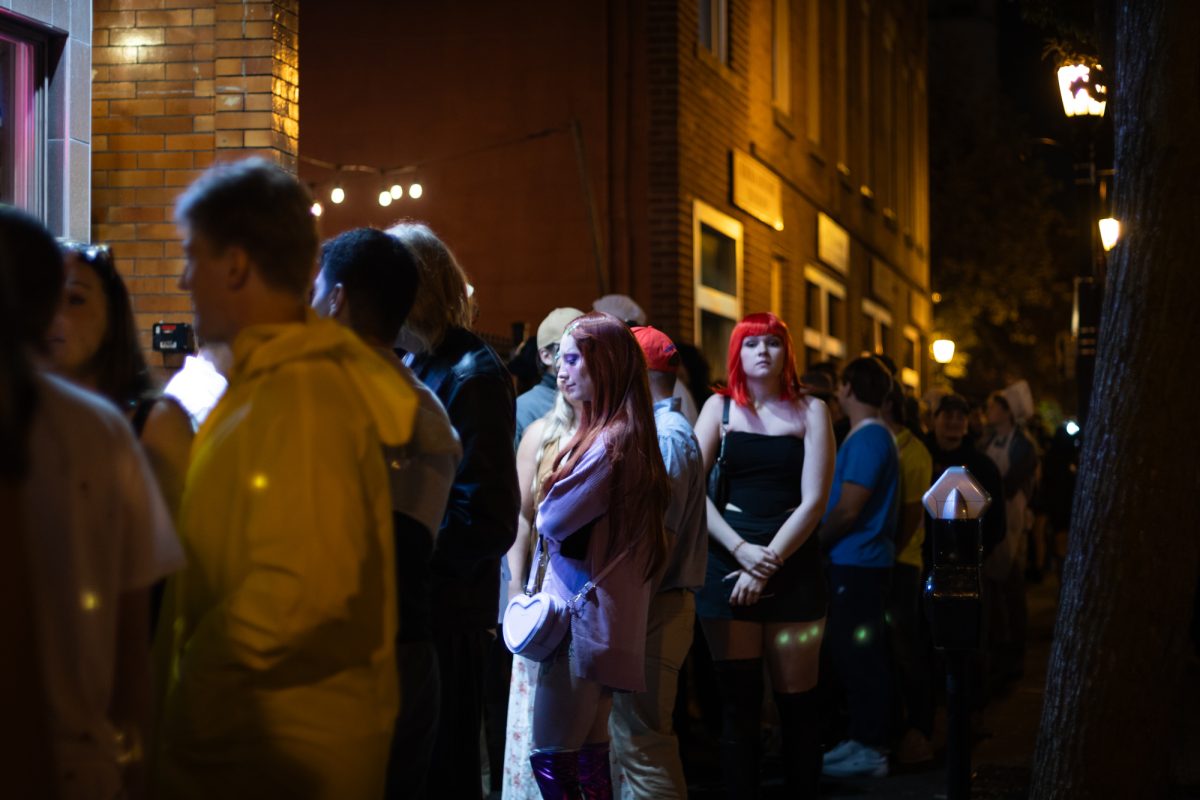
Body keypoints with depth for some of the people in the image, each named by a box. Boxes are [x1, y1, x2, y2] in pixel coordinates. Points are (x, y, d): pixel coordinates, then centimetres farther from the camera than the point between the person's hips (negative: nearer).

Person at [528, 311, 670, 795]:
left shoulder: (609, 440, -17)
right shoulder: (628, 433, 13)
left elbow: (552, 521, -15)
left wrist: (543, 515, 5)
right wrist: (557, 518, 0)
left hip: (583, 615, -10)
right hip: (600, 616, 10)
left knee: (549, 758, -8)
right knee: (589, 752, 13)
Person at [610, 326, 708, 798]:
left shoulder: (667, 436, -14)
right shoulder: (665, 430, 17)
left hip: (655, 609, -10)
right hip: (656, 604, 10)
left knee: (641, 739, -8)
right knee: (637, 733, 16)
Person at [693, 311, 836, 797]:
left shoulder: (810, 410, 5)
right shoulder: (720, 407, 7)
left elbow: (813, 501, -3)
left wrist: (767, 562, -11)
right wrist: (741, 550, -12)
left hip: (793, 563, 0)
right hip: (728, 561, 1)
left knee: (796, 699, 1)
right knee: (739, 698, 2)